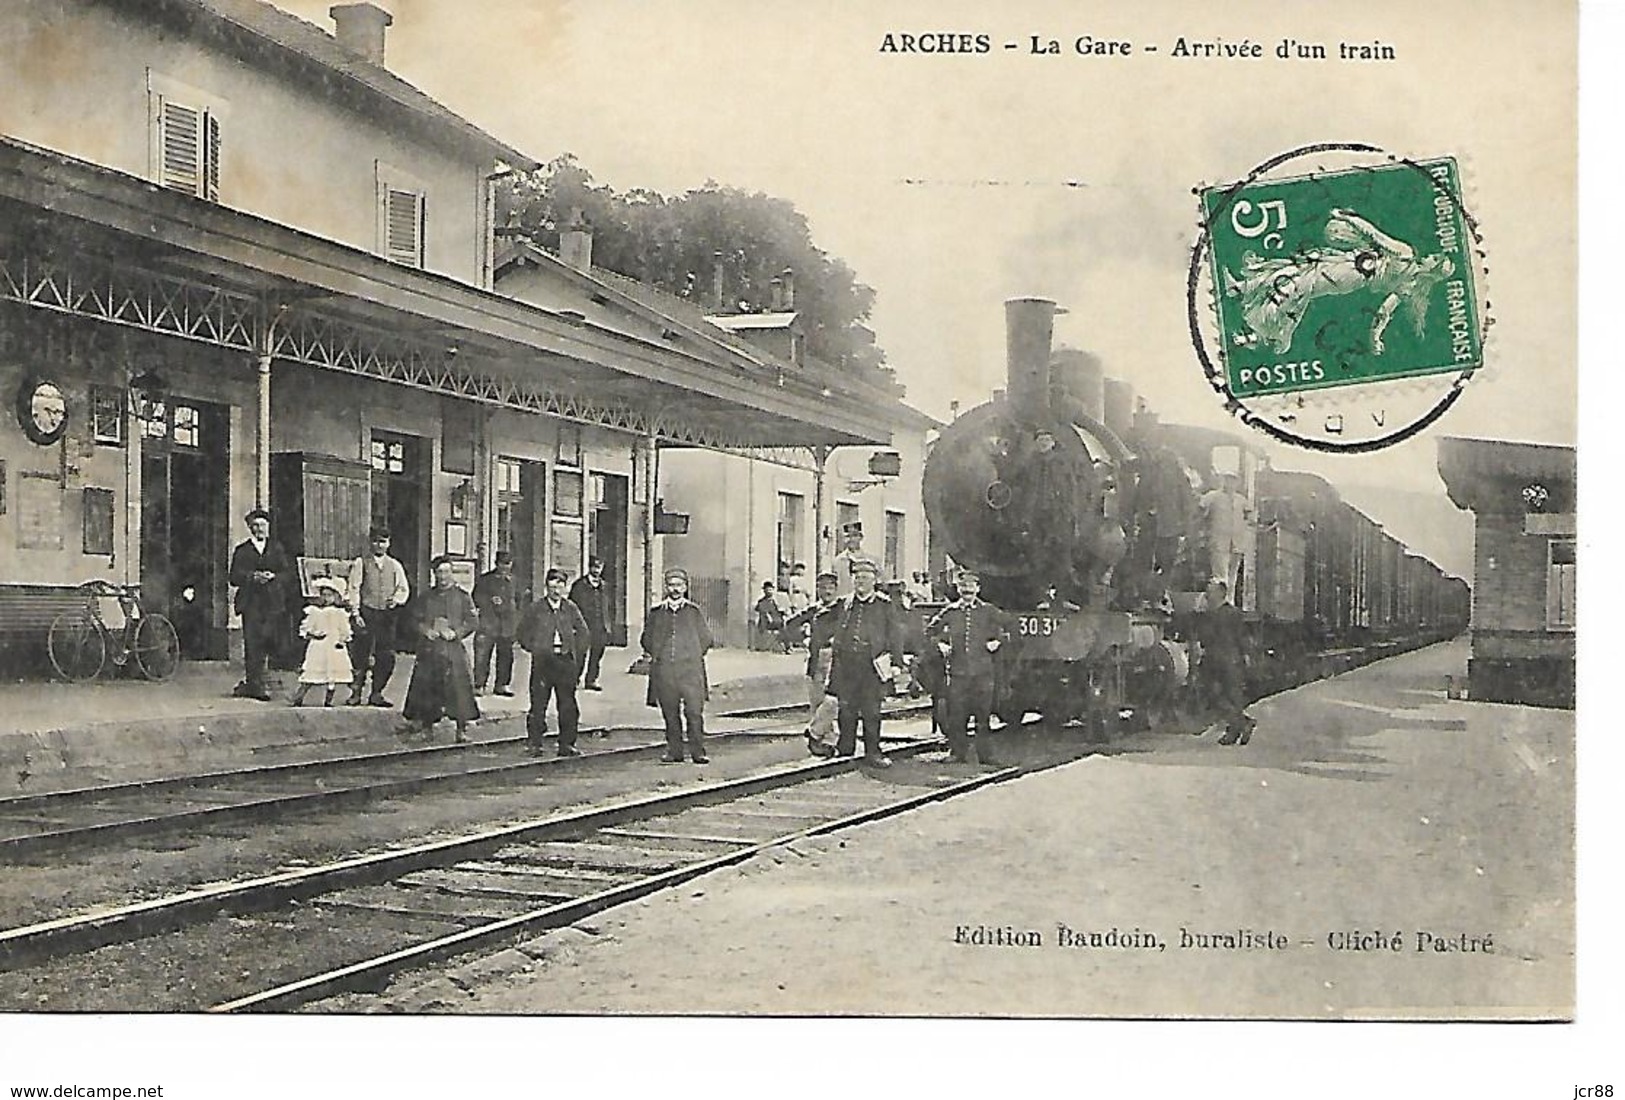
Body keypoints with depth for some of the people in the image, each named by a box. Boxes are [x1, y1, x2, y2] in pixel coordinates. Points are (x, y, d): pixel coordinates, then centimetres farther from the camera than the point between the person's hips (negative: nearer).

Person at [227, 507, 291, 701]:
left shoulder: (277, 549, 16)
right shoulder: (242, 550, 10)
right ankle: (256, 685, -4)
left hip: (273, 603, 1)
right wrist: (253, 577, -13)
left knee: (267, 640, -7)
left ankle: (250, 683, 9)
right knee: (252, 643, -7)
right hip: (251, 603, -1)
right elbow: (233, 577, 2)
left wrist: (273, 577, -9)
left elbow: (288, 573, 10)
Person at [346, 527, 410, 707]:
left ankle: (376, 694, 8)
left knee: (387, 657, 0)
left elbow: (404, 589, 15)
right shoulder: (360, 563, 6)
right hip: (367, 613, -3)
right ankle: (356, 693, 2)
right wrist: (356, 612, -9)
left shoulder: (395, 566, 16)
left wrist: (396, 599, -7)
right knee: (362, 655, -7)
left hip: (388, 614, 3)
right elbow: (354, 588, 0)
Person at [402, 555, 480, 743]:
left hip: (453, 648, -3)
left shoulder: (462, 596, 6)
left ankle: (462, 729, -7)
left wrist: (456, 632, -11)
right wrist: (426, 630, -6)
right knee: (426, 686, 1)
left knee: (458, 687, -10)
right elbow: (418, 620, 14)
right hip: (429, 649, 3)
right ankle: (426, 726, 13)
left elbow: (472, 621, 3)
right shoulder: (426, 597, 14)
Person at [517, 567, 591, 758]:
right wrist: (533, 649, 2)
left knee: (568, 705, 1)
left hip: (566, 660, 2)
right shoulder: (536, 608, 2)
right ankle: (534, 743, 6)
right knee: (538, 704, -1)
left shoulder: (570, 608, 8)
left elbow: (584, 632, 16)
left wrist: (576, 652, 7)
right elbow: (523, 631, 9)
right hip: (542, 660, -2)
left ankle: (566, 744, 7)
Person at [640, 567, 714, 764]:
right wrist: (657, 656, 7)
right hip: (663, 672, 1)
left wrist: (692, 656, 7)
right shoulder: (655, 612, 9)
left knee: (694, 712, -7)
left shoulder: (694, 611, 8)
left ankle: (698, 752, -2)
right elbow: (646, 639, 16)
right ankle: (674, 751, 11)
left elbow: (706, 638, 13)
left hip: (690, 669, -1)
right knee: (670, 714, 3)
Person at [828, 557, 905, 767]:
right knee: (846, 709, 4)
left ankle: (873, 752, 7)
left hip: (873, 665, -3)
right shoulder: (844, 605, 13)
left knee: (871, 711, 0)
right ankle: (844, 749, 15)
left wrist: (896, 663, -5)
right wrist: (834, 664, 14)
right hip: (846, 664, 3)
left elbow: (895, 636, 3)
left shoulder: (886, 606, 3)